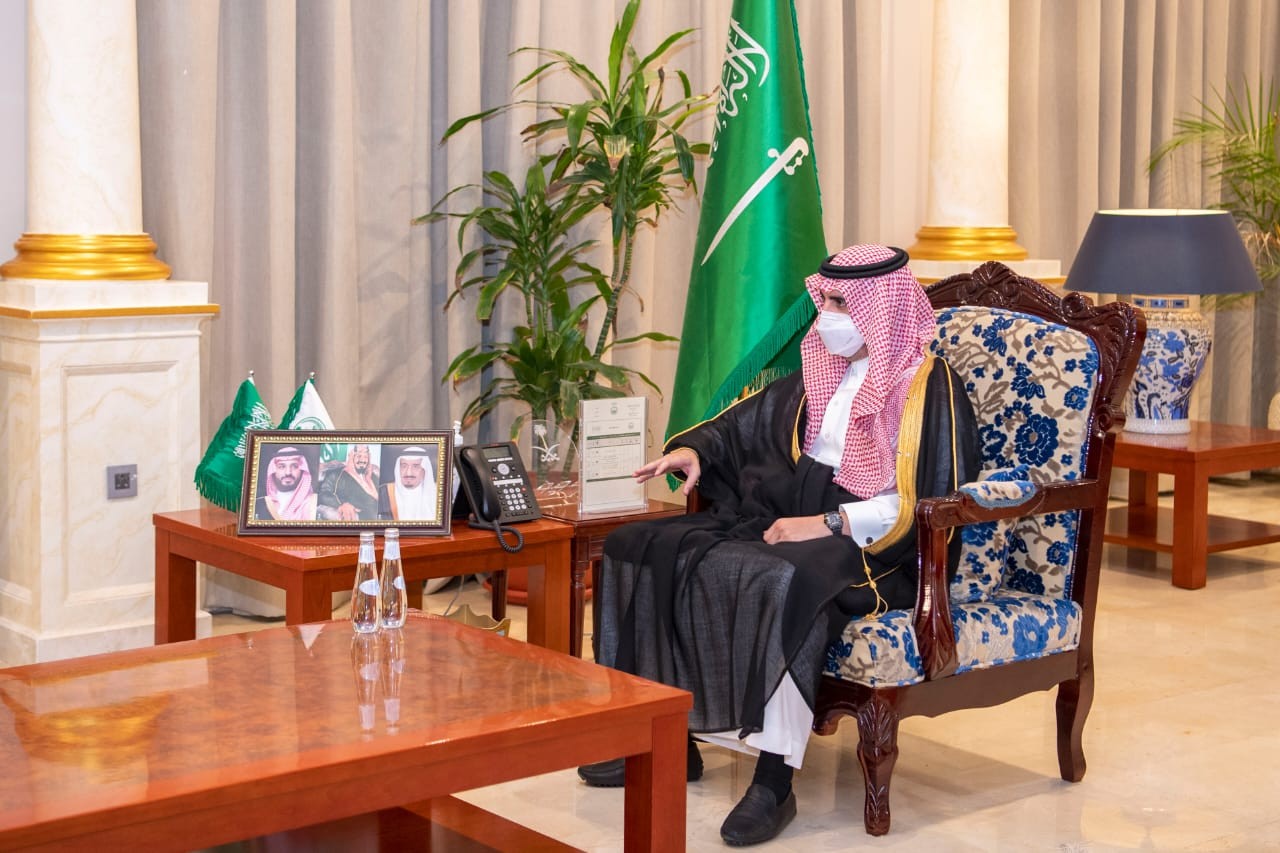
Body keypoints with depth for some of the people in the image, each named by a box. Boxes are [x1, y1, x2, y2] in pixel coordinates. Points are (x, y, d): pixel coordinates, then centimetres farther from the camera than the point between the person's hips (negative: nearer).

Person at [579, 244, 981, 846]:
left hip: (874, 547, -8)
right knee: (647, 547, -4)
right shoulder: (825, 373, 14)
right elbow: (751, 419, 26)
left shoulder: (926, 387, -9)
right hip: (793, 519, 9)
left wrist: (828, 524, -22)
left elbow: (924, 504, -17)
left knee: (780, 581, -40)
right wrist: (693, 448, 8)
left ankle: (775, 779, -31)